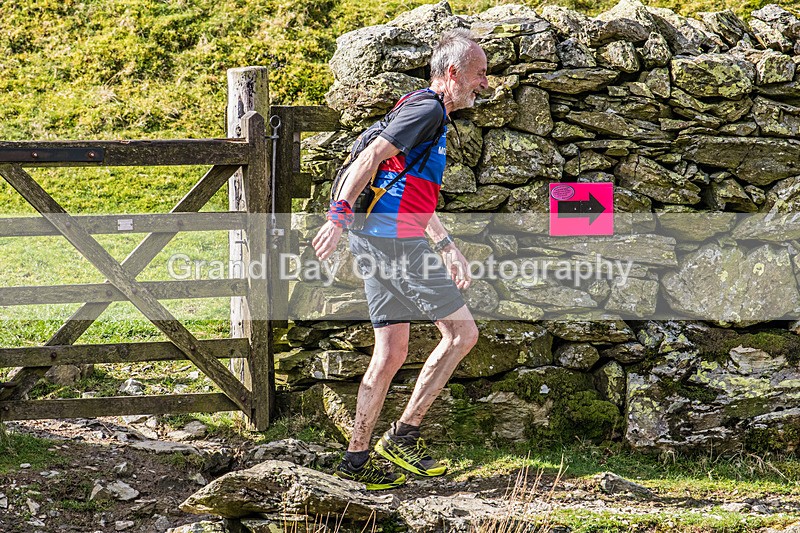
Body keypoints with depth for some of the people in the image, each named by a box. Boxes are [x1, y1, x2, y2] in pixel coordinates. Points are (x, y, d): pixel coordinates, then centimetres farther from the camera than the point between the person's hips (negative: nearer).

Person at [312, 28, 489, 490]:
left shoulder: (431, 116, 24)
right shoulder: (429, 110, -8)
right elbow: (372, 158, -19)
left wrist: (449, 248, 29)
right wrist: (339, 217, -28)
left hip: (379, 242, 10)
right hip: (397, 240, -10)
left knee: (392, 353, 11)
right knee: (462, 332, -4)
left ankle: (358, 458, 11)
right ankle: (404, 436, -3)